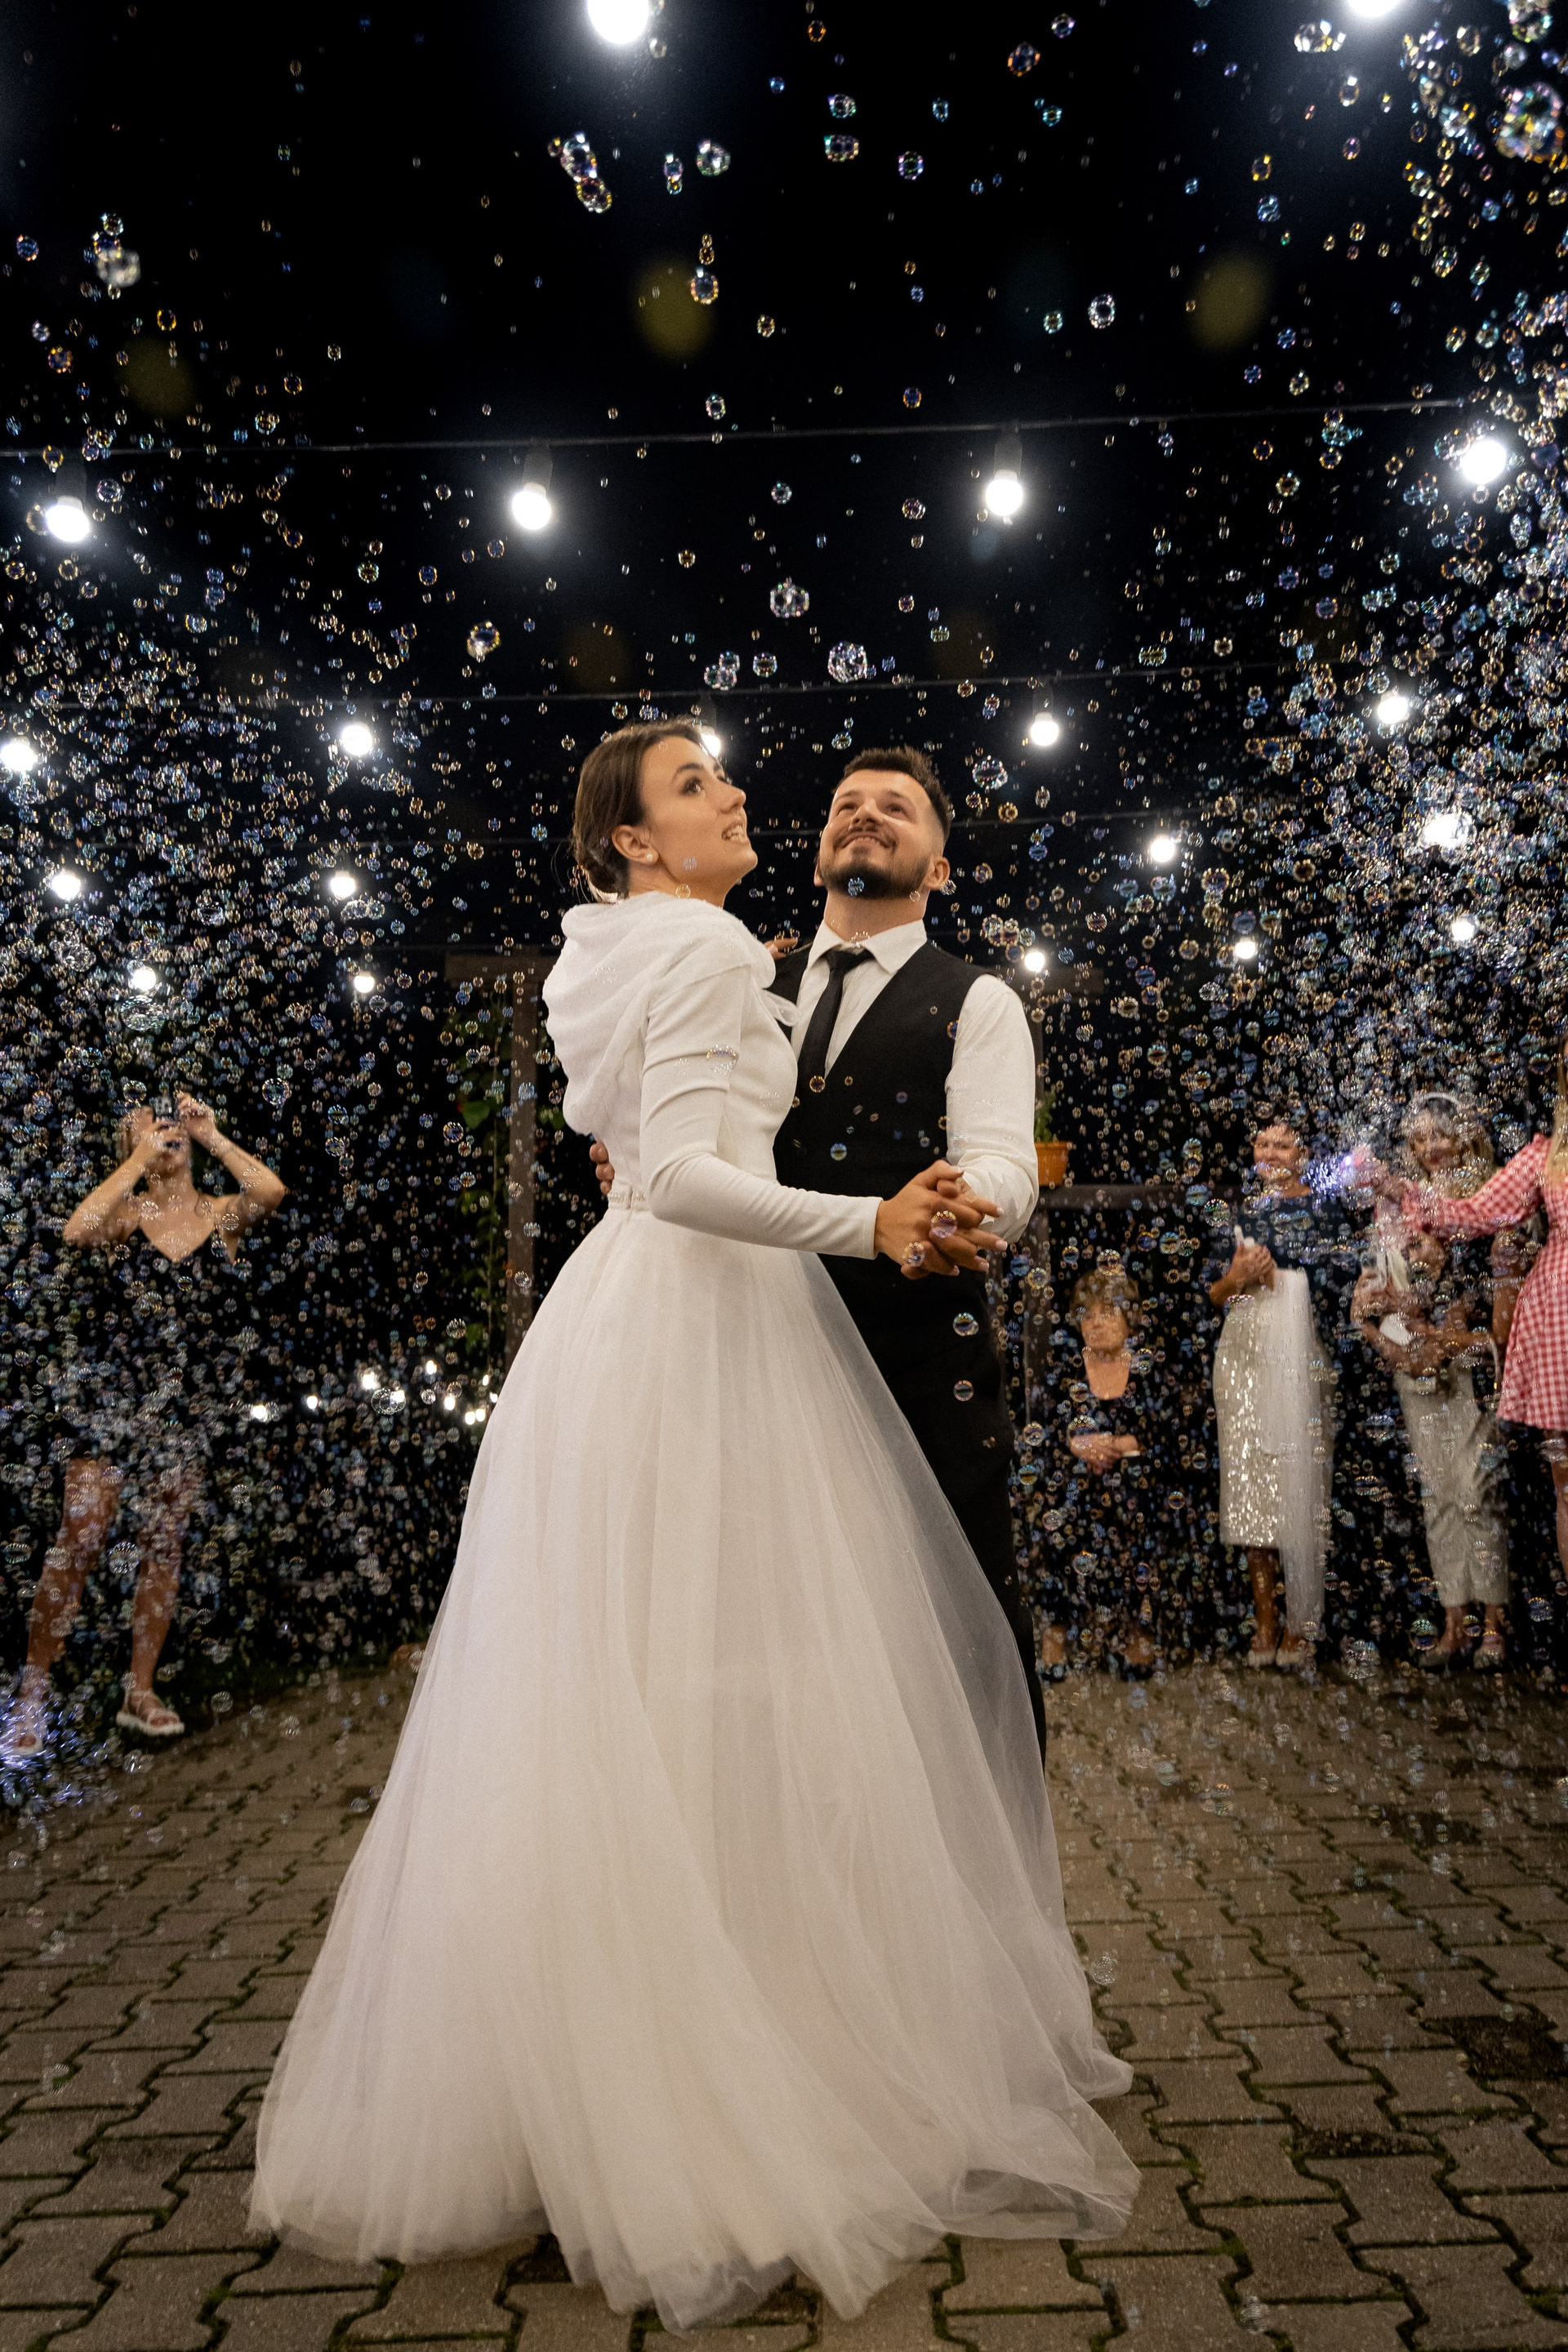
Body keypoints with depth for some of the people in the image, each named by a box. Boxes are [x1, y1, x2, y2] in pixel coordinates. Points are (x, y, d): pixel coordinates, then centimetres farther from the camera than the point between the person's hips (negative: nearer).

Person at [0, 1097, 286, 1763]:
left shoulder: (222, 1215, 2)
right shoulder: (126, 1215, -1)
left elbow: (270, 1191, -20)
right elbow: (78, 1229, -25)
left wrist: (210, 1133, -12)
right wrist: (141, 1158, -17)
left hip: (185, 1407, 2)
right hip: (110, 1396, -2)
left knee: (164, 1545, 7)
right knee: (80, 1539, -5)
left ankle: (140, 1690, 19)